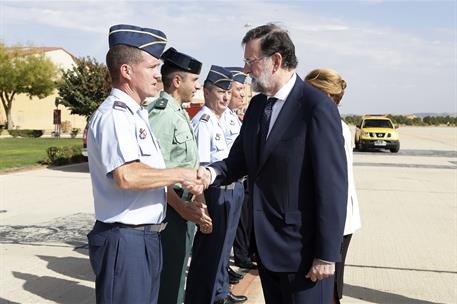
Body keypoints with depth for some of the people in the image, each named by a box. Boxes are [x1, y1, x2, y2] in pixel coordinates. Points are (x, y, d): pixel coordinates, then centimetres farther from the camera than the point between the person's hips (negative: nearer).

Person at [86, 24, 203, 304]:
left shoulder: (137, 114, 15)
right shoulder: (113, 115, -17)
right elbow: (127, 176, -30)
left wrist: (184, 184, 5)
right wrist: (180, 174, -18)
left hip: (148, 237, 10)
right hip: (125, 240, -10)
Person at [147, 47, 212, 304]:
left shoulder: (180, 113, 13)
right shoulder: (161, 113, -18)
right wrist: (181, 207, -23)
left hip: (185, 204, 10)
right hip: (172, 206, -10)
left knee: (177, 271, 21)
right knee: (169, 275, 1)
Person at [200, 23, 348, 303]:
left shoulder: (318, 107, -16)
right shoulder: (257, 105, 8)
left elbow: (333, 186, -17)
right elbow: (240, 159, 11)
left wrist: (327, 254, -16)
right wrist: (212, 173, -12)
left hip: (303, 248, -7)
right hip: (266, 244, 7)